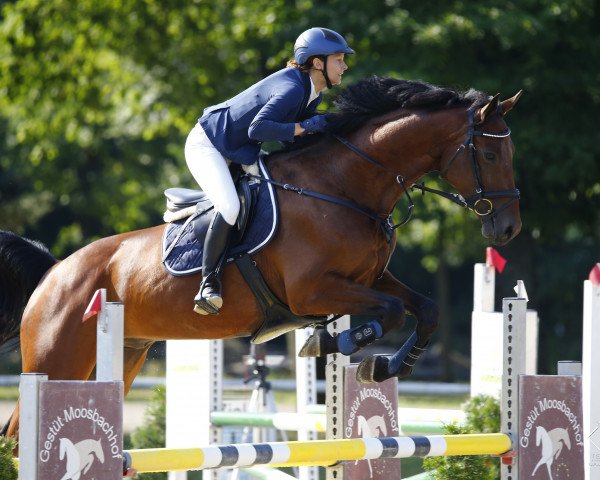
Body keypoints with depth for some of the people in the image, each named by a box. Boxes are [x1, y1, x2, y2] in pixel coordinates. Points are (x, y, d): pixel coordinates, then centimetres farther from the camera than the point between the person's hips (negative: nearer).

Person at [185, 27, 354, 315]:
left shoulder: (314, 95, 1)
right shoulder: (293, 88, -29)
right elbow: (257, 129, -39)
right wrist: (303, 127, -36)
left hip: (241, 154, 10)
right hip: (207, 144, -10)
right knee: (230, 207, -29)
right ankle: (208, 285, -20)